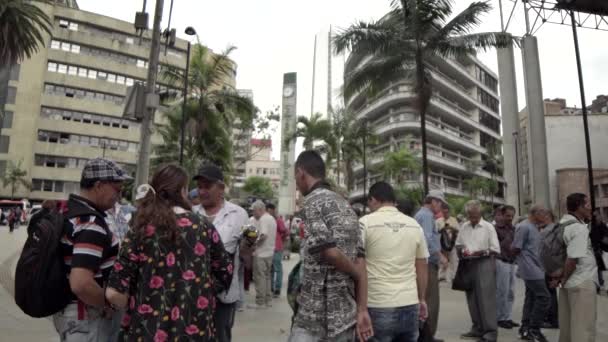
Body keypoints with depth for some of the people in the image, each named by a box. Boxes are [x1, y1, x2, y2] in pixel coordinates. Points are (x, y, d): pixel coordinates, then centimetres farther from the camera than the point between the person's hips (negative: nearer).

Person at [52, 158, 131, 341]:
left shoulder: (67, 211, 4)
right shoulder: (91, 224, -26)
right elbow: (80, 284, -33)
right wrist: (109, 306, -18)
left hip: (66, 309, 9)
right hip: (86, 317, -9)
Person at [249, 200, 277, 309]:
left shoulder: (263, 219, -14)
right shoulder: (271, 218, 16)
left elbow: (263, 235, -24)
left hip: (261, 253, -10)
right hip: (269, 252, 10)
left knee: (260, 278, -2)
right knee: (266, 276, 16)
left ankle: (260, 302, 3)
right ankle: (268, 300, 21)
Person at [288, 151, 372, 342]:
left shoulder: (312, 202, -11)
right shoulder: (346, 206, 12)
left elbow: (330, 252, -21)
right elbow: (360, 260, 6)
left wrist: (358, 275, -2)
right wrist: (362, 310, 3)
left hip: (317, 314, -7)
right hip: (347, 314, 8)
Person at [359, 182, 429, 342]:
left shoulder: (365, 223, -8)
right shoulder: (415, 225, 6)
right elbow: (422, 267, 11)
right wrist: (422, 299, 21)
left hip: (378, 307, -4)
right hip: (410, 305, 5)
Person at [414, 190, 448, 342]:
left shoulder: (420, 214, 19)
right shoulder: (427, 215, -13)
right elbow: (428, 239, -24)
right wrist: (440, 255, -17)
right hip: (428, 262, -10)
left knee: (423, 299, 15)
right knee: (431, 301, -5)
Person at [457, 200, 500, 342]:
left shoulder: (488, 227, -3)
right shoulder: (464, 227, 10)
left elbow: (496, 249, -5)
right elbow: (458, 244, 16)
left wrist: (483, 252, -20)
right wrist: (461, 251, -5)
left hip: (484, 264, -5)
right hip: (468, 265, 5)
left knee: (486, 299, -6)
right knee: (472, 299, 11)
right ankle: (478, 328, 23)